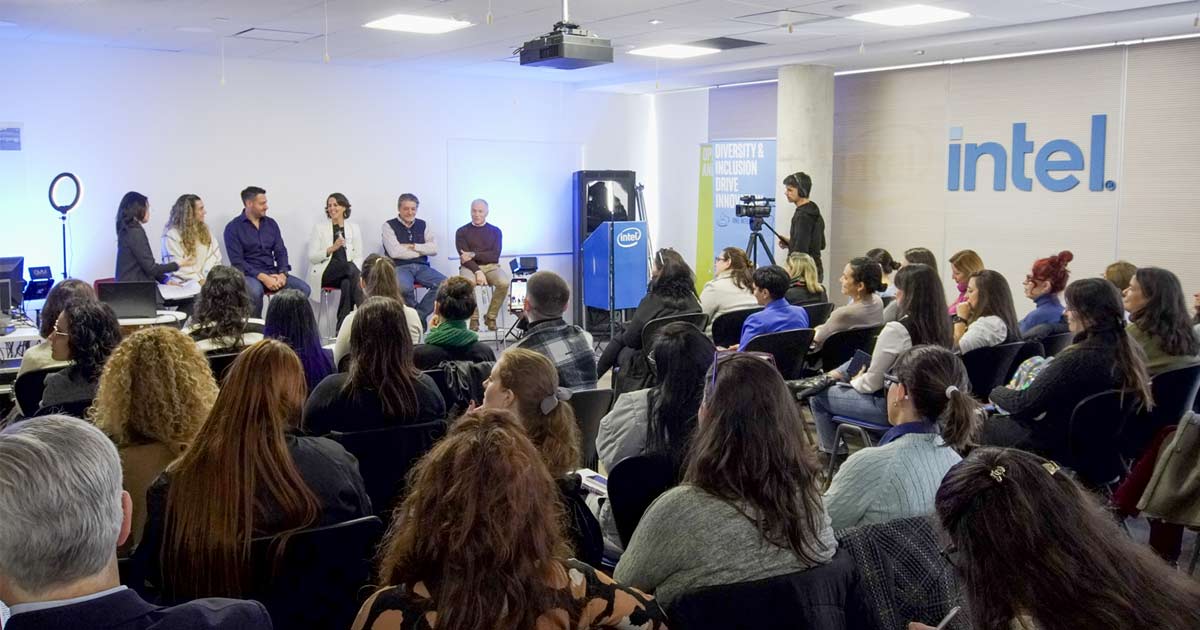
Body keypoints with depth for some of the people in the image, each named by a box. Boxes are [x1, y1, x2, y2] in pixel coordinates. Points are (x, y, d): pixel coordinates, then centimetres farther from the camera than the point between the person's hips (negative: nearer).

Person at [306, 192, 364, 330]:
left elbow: (358, 257, 9)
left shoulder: (354, 228, 14)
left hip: (347, 273, 2)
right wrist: (332, 248, -15)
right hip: (324, 273, -2)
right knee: (350, 267, -34)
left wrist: (356, 274, -12)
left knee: (347, 283, -35)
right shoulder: (319, 227, 8)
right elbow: (312, 257, 1)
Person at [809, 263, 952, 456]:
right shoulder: (942, 327, -3)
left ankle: (832, 453, 23)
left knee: (817, 397, 6)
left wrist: (856, 381, 6)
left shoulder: (896, 330, -26)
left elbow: (872, 383, -17)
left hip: (890, 407, -8)